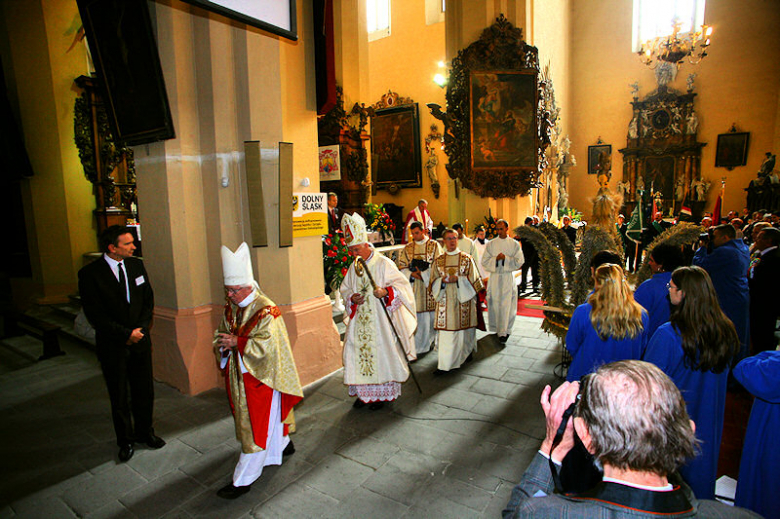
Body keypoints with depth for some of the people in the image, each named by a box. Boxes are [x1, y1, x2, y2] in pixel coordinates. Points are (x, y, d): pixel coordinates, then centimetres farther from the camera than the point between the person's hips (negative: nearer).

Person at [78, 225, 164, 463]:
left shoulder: (136, 265, 0)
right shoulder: (90, 274, -13)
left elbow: (148, 300, 6)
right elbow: (95, 315, -14)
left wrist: (140, 329, -6)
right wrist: (126, 334, -14)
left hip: (140, 340, 4)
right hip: (112, 345, -3)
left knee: (144, 390, 13)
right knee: (119, 396, 11)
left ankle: (145, 431, 33)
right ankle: (126, 440, 30)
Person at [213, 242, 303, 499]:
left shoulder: (266, 311, -21)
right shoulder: (231, 308, 3)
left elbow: (267, 345, -25)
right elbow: (222, 333, 12)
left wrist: (237, 342, -25)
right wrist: (223, 344, -10)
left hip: (261, 377, -8)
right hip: (239, 375, 9)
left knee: (256, 425, 0)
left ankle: (243, 480, 11)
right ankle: (283, 444, 45)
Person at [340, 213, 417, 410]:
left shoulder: (384, 264, -9)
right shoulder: (353, 267, 9)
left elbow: (401, 285, -11)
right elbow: (344, 289, 18)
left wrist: (385, 292, -29)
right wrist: (351, 297, -4)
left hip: (380, 320, -5)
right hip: (359, 322, 6)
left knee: (381, 354, 1)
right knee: (358, 354, 7)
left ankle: (383, 393, 18)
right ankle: (364, 392, 24)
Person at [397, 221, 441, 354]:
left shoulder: (434, 246, 2)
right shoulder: (407, 248, 10)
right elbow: (402, 266, 7)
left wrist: (423, 273, -14)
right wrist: (412, 274, -11)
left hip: (430, 285, -2)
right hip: (414, 288, 2)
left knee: (432, 314, 1)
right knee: (418, 315, 1)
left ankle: (434, 341, 19)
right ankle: (419, 345, 10)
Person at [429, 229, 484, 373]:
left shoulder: (467, 258, 2)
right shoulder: (438, 261, 8)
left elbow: (472, 279, -2)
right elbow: (434, 281, 7)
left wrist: (457, 279, -16)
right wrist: (442, 280, -14)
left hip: (463, 299, -1)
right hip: (445, 300, 1)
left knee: (463, 327, 7)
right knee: (445, 330, -2)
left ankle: (466, 351, 34)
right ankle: (444, 364, 2)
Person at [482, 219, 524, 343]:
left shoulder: (514, 244, 3)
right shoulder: (491, 244, 6)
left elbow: (519, 262, -3)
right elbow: (484, 261, 2)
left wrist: (505, 258, -13)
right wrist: (496, 258, -14)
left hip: (508, 278, -2)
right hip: (494, 277, 2)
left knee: (506, 305, -6)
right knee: (494, 304, 5)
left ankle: (504, 331, -2)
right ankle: (497, 329, 21)